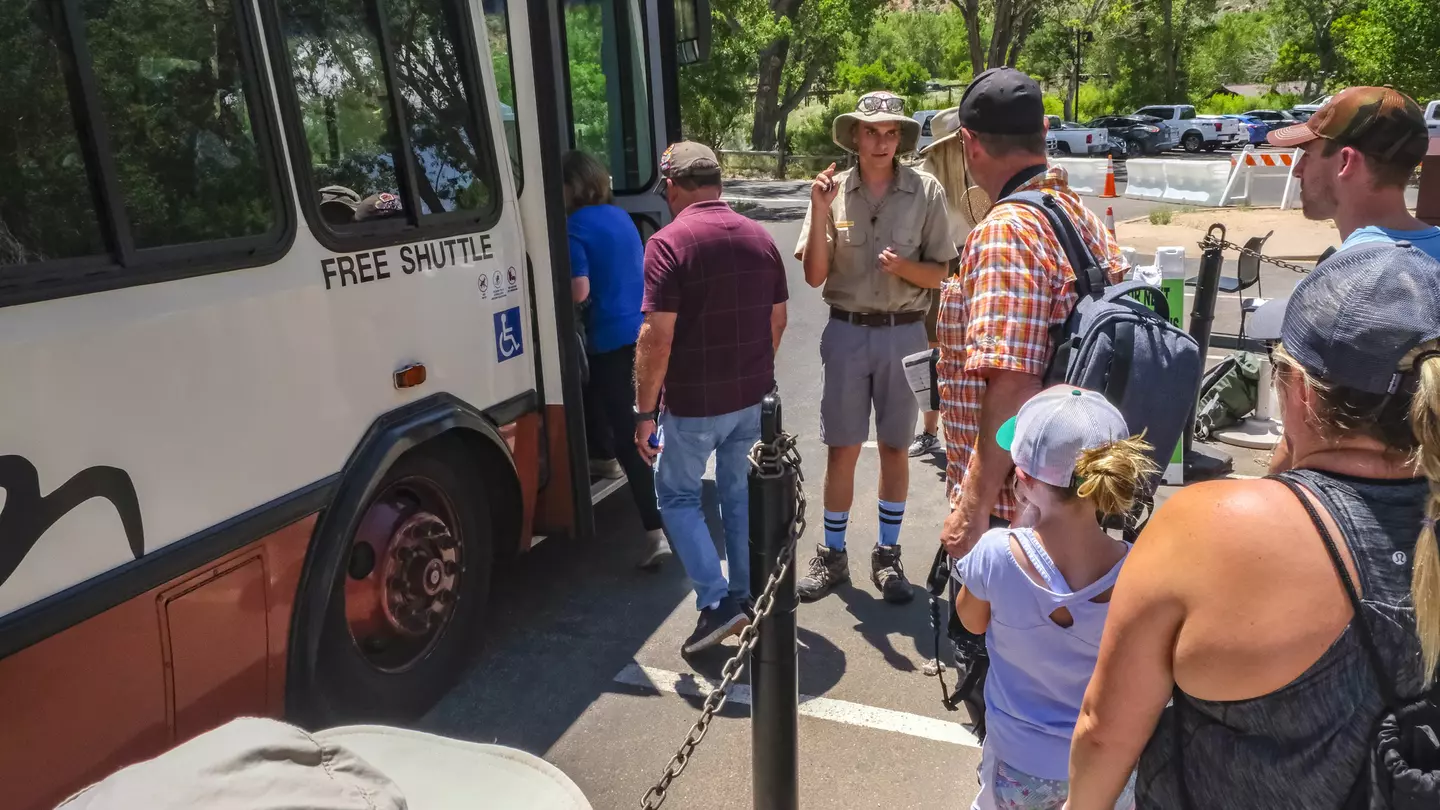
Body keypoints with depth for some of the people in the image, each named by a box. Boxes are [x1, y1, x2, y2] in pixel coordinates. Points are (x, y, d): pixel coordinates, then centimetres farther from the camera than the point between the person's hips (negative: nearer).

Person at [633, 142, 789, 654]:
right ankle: (746, 596, 28)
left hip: (693, 402, -6)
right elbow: (778, 321, 11)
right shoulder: (760, 237, 5)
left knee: (676, 496, 12)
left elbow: (657, 338, -20)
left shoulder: (670, 242, -16)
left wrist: (645, 410, -12)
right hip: (754, 397, 6)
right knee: (741, 493, 19)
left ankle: (716, 602, 6)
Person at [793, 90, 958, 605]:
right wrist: (819, 212, -14)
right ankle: (832, 555, 21)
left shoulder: (926, 191, -4)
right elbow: (814, 276, -4)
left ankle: (887, 556, 25)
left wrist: (902, 266, -20)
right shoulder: (834, 191, -1)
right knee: (841, 449, 6)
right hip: (846, 331, 0)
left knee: (894, 447, 10)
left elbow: (938, 274, -1)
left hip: (903, 333, 0)